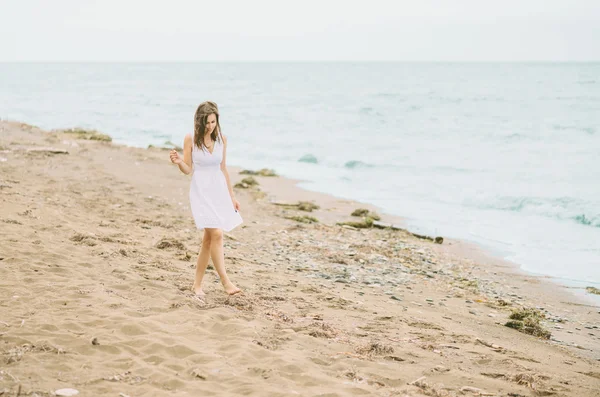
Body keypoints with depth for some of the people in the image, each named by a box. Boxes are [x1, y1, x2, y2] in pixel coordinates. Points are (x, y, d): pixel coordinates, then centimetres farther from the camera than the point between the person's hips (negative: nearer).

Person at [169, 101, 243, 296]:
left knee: (208, 238, 6)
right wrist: (179, 161, -25)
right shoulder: (191, 139, -5)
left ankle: (197, 284, 16)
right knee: (216, 234, -18)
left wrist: (232, 196, 14)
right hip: (201, 191, -4)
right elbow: (188, 170, -3)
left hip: (219, 190, 4)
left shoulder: (221, 139, 5)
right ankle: (225, 281, -16)